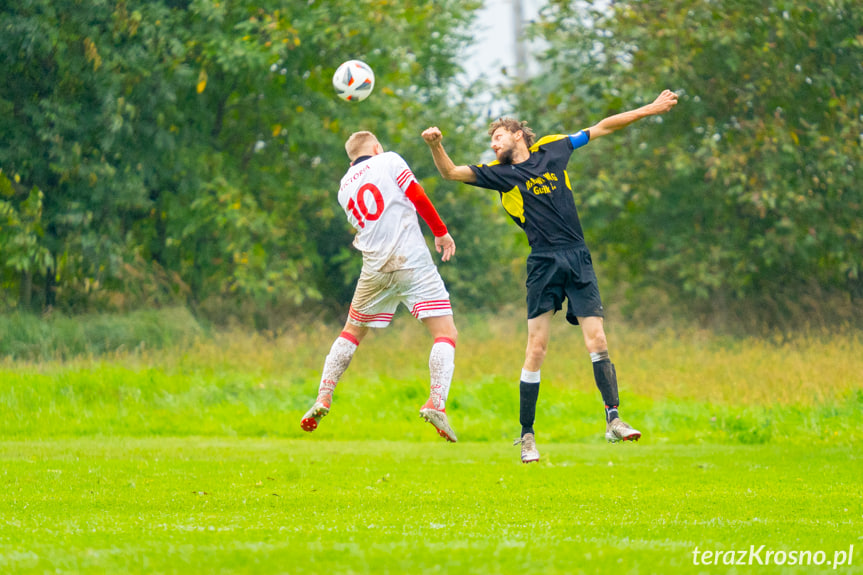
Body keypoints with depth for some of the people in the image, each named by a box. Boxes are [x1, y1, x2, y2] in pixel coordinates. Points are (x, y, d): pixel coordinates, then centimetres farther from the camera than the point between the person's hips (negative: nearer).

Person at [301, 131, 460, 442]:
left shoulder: (344, 187, 18)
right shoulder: (390, 161, 5)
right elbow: (417, 197, -3)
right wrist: (441, 232, 6)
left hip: (375, 269, 4)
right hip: (412, 262, -4)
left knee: (351, 332, 24)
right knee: (446, 333, -3)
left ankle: (323, 398, 14)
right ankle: (436, 403, -23)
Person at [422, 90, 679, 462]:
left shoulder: (552, 150, 13)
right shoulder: (498, 174, 7)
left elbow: (603, 127, 20)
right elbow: (451, 172, -1)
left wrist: (650, 109, 21)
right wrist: (435, 145, -20)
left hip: (578, 261, 2)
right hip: (543, 264, -2)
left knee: (597, 341, -7)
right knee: (536, 349, -7)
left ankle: (613, 420, -4)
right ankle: (527, 436, -1)